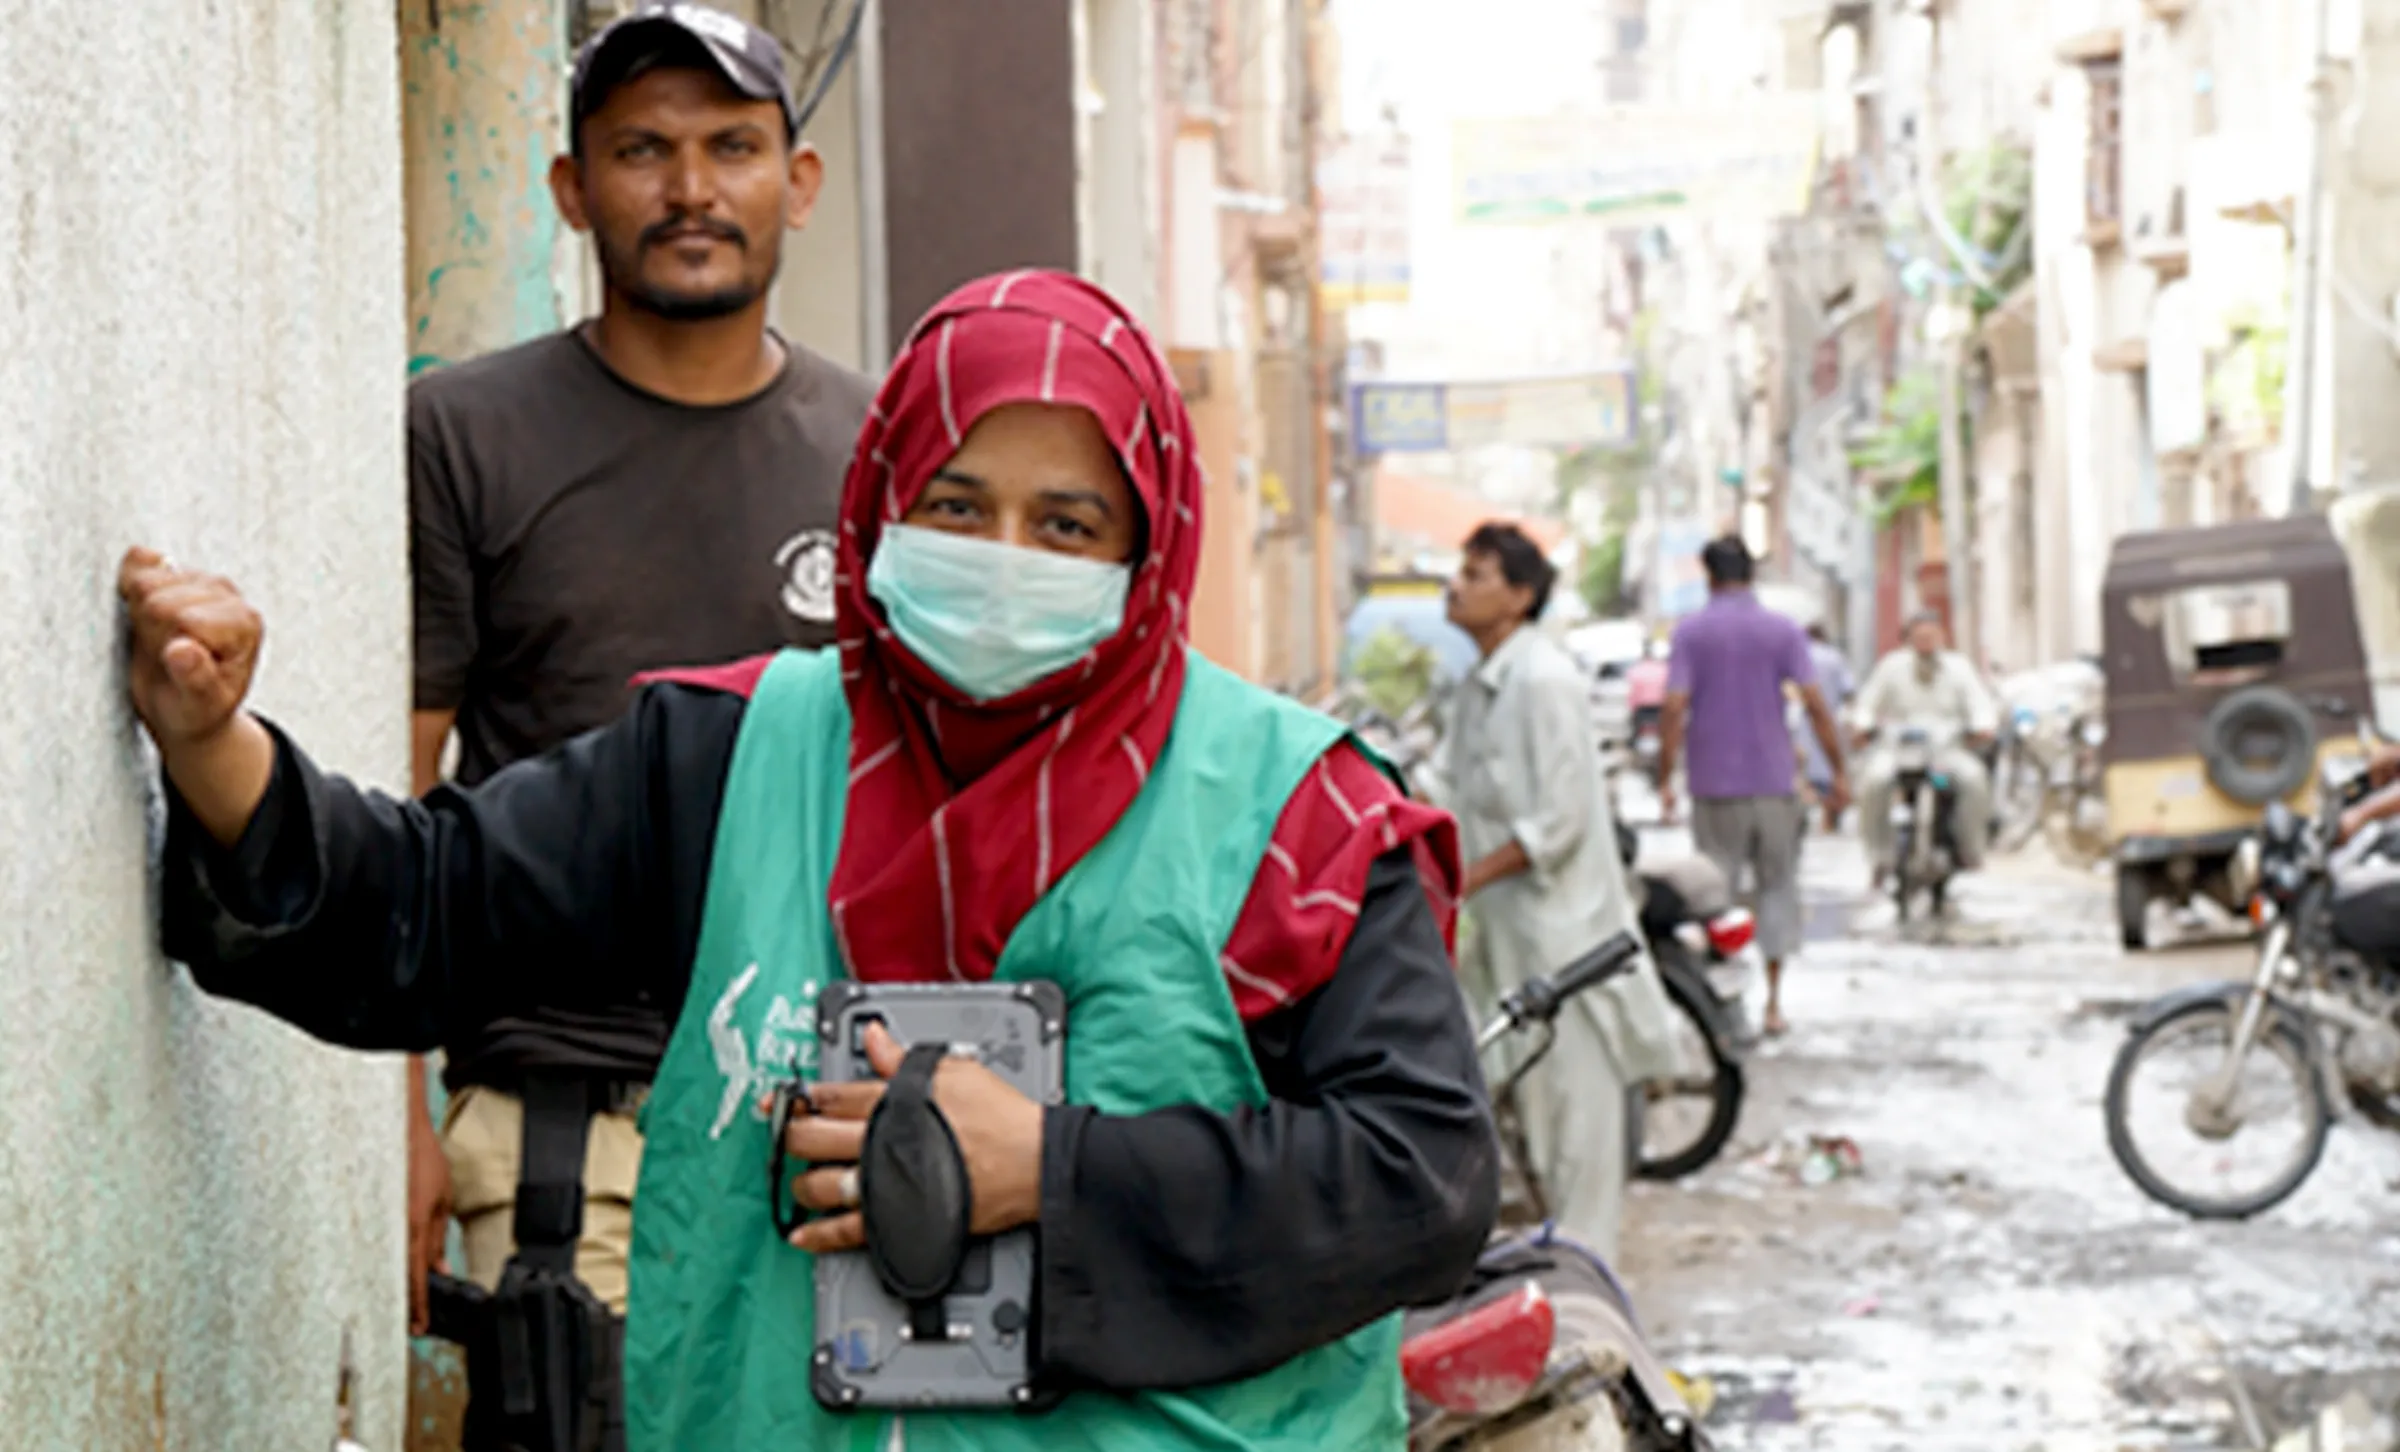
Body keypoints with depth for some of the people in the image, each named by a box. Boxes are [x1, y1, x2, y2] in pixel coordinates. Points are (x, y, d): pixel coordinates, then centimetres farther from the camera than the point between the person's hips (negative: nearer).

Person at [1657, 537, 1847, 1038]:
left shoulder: (1691, 630, -1)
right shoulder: (1782, 630, 1)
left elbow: (1675, 707, -9)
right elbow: (1815, 704, -5)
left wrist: (1665, 778, -5)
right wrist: (1839, 771, 0)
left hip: (1714, 785, -1)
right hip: (1773, 780, 1)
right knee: (1776, 885, 10)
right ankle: (1773, 1001, 5)